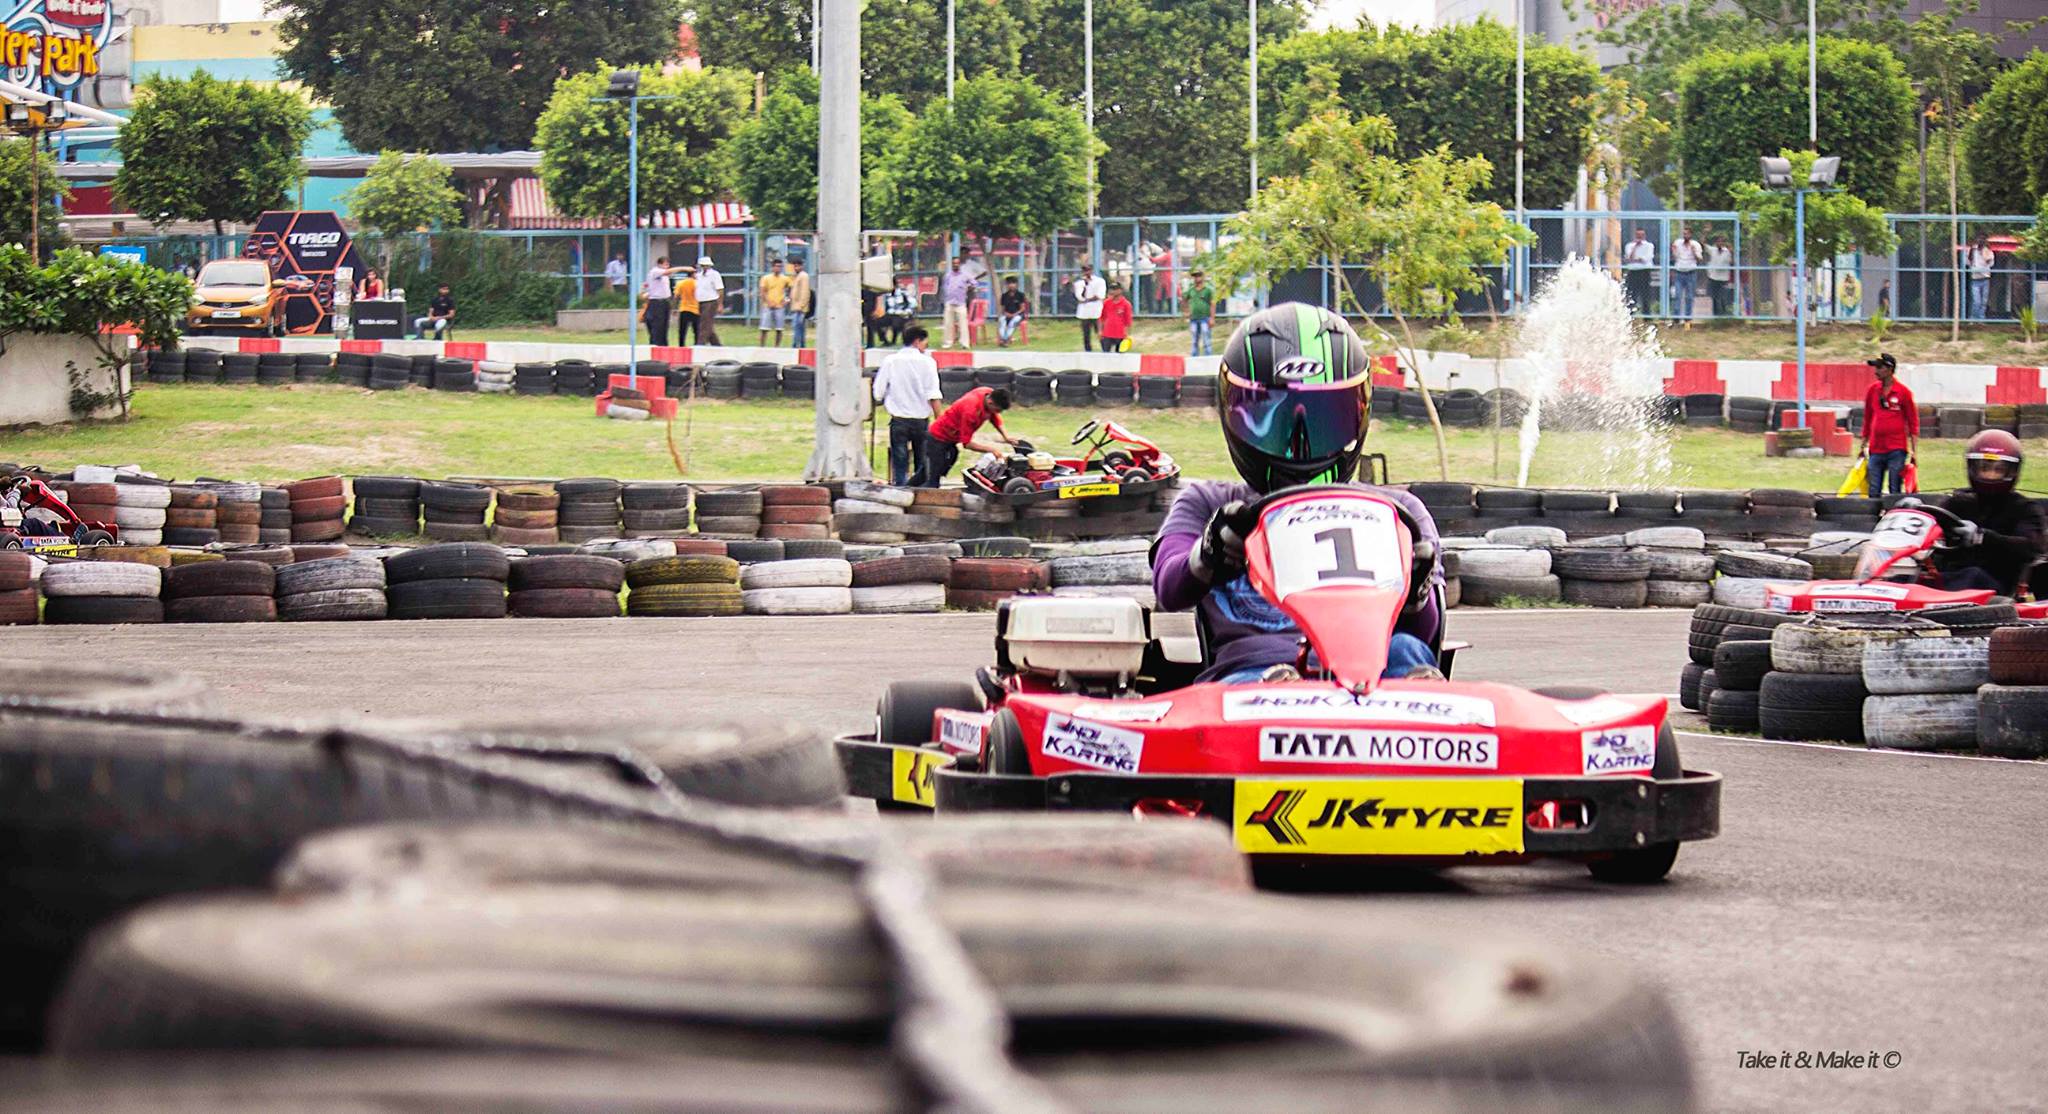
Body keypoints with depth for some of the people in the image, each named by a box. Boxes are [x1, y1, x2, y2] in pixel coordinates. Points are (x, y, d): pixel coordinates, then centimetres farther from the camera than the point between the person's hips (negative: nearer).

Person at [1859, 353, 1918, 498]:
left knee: (1895, 494, -2)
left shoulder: (1903, 392, -3)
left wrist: (1914, 452, -5)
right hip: (1875, 450, 4)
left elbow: (1913, 422, -1)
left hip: (1896, 450, -4)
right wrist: (1863, 446, 17)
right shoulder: (1872, 390, 9)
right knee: (1873, 493, 2)